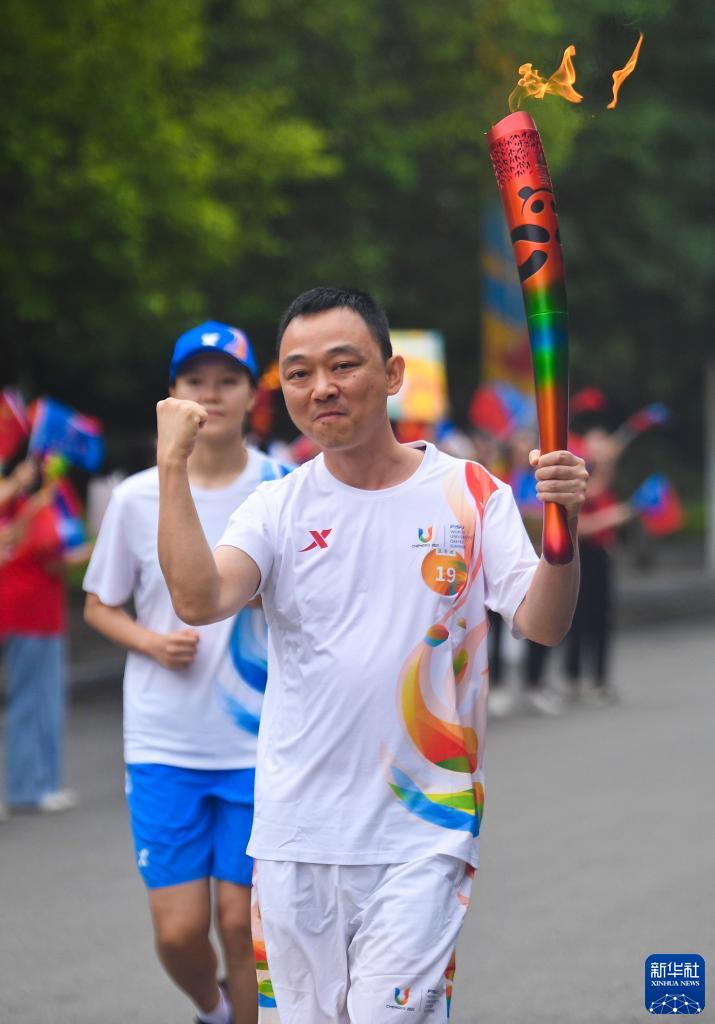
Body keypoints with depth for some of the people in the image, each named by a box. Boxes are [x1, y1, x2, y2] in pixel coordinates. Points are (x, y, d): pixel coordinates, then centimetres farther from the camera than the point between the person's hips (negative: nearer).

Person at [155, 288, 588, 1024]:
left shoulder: (470, 494, 0)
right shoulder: (277, 508, 3)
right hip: (294, 832, 3)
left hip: (423, 833, -3)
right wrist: (173, 465, -17)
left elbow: (541, 624, -9)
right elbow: (199, 601, -14)